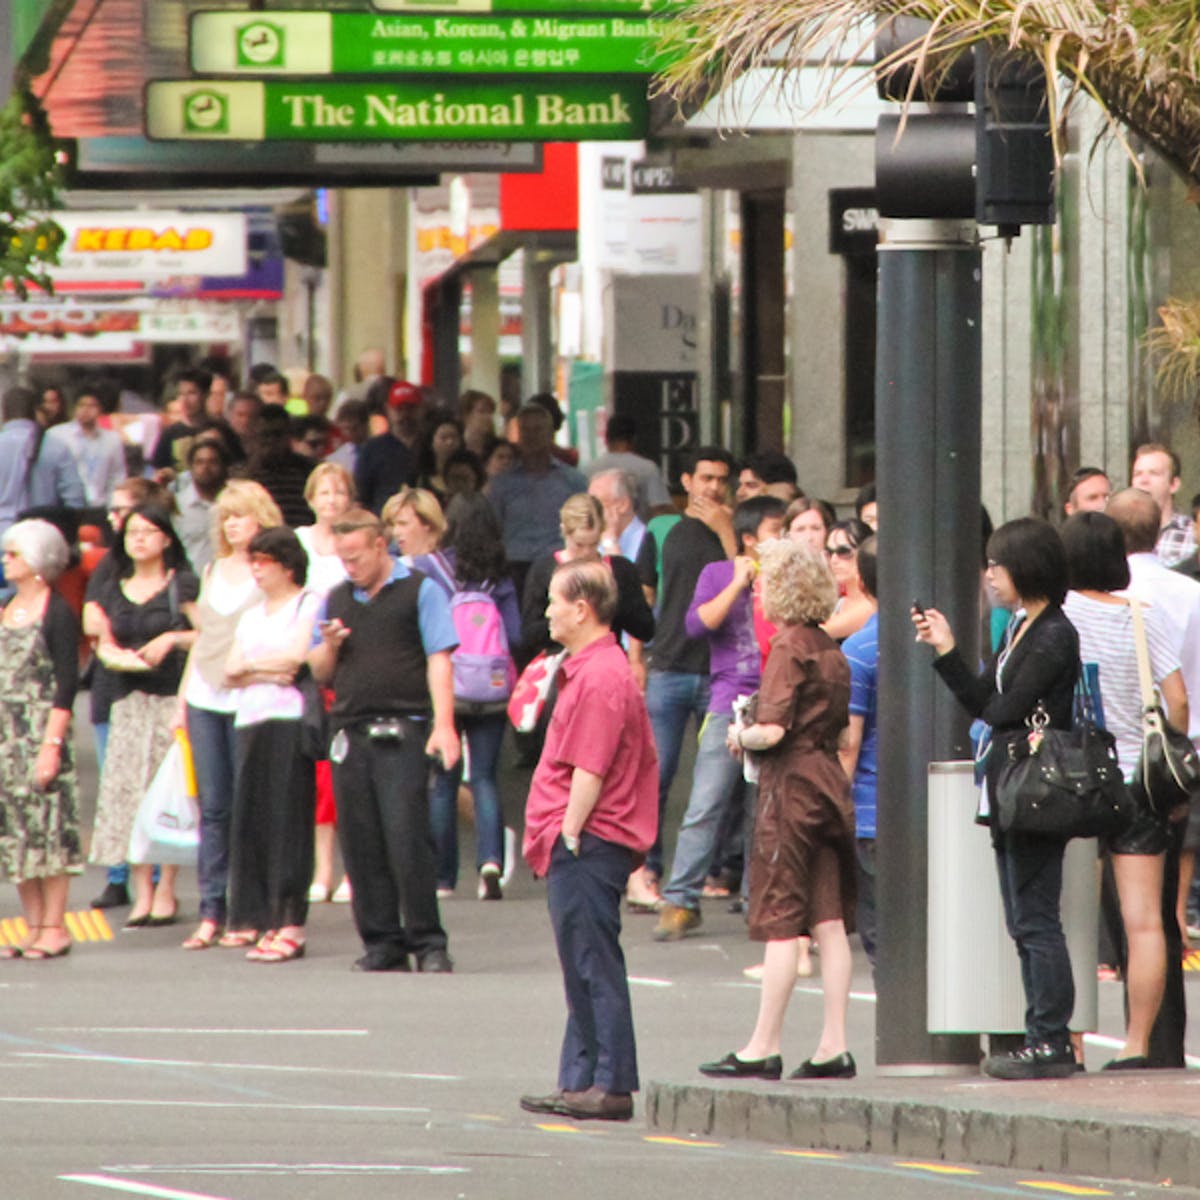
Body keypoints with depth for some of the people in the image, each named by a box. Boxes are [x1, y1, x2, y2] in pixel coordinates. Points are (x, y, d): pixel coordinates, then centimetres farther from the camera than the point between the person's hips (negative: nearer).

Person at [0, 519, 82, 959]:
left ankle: (54, 928, -2)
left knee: (48, 830, -6)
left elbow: (66, 684, -12)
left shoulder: (57, 614, -8)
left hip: (41, 729, -7)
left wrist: (52, 744, -18)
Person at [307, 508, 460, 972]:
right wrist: (329, 646, 0)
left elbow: (438, 660, -4)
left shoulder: (420, 591, 2)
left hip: (402, 732, -5)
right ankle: (382, 943, 9)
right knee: (361, 845, 3)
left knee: (407, 841, -10)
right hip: (350, 735, 5)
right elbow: (319, 672, 22)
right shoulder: (337, 600, 18)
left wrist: (443, 724, -14)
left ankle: (427, 942, -3)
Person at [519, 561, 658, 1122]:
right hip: (582, 847, 11)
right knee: (583, 968, 13)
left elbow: (590, 770, -20)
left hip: (587, 844, -11)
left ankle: (610, 1087, -7)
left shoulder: (600, 677, -16)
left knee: (594, 969, -8)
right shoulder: (596, 668, 17)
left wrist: (569, 835, -18)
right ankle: (580, 1083, 18)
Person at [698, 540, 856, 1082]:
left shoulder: (789, 646, -13)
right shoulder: (831, 649, 11)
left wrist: (742, 737, 0)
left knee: (779, 921, -4)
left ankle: (764, 1047, -1)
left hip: (790, 782, -8)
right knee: (829, 919, 6)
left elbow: (773, 729, -20)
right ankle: (834, 1045, 5)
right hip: (829, 779, 8)